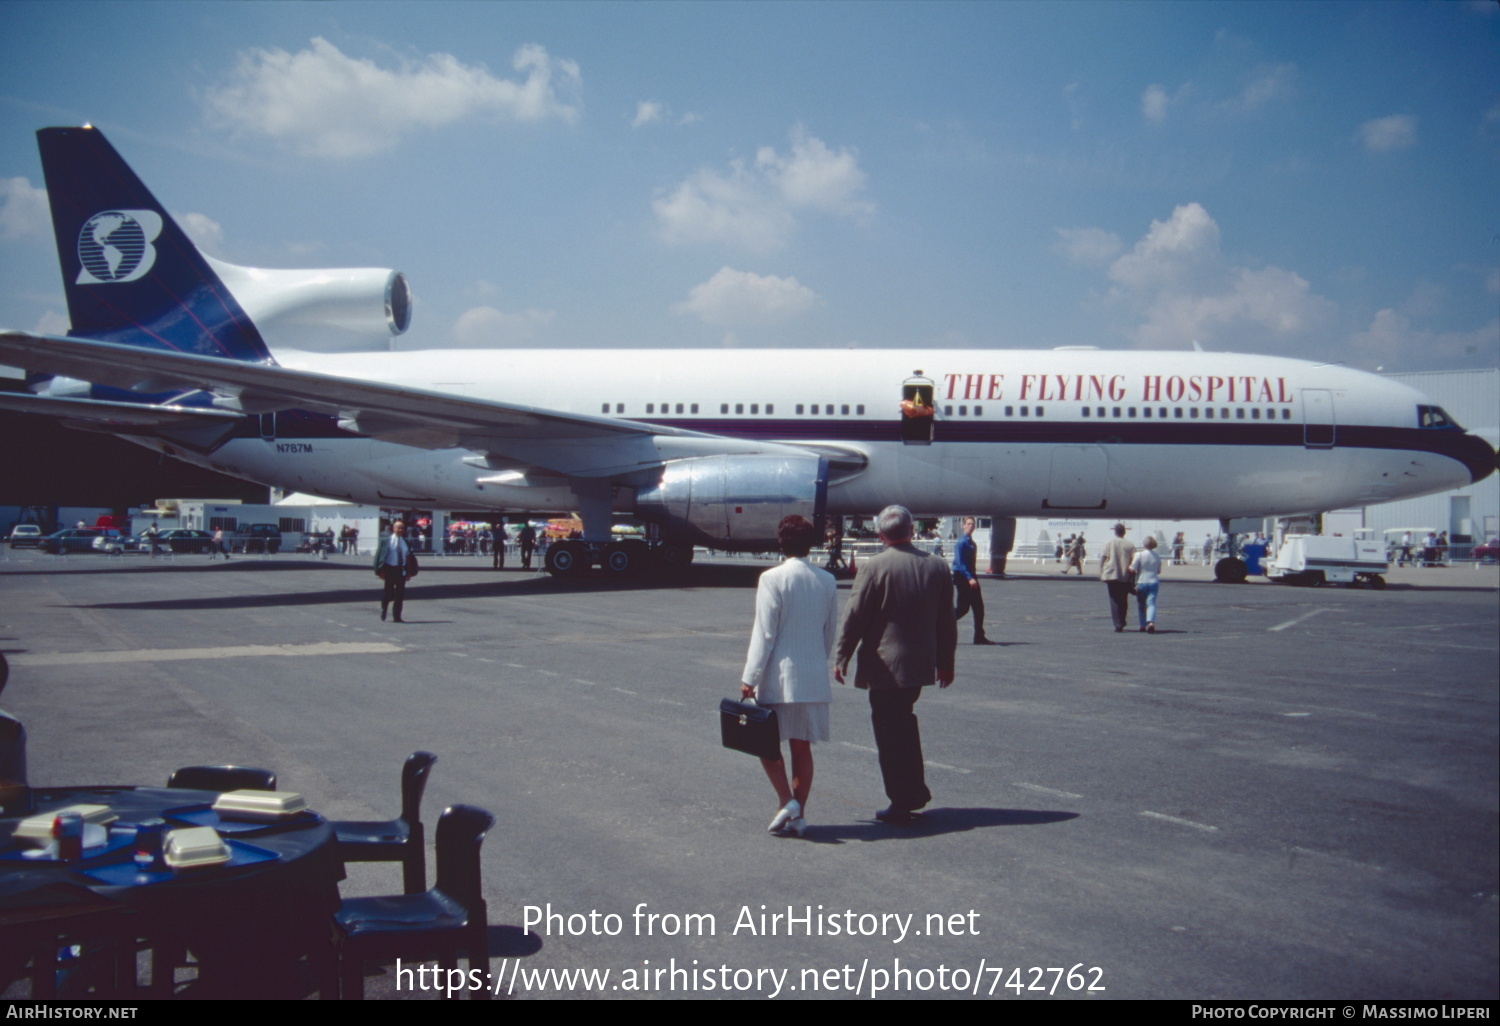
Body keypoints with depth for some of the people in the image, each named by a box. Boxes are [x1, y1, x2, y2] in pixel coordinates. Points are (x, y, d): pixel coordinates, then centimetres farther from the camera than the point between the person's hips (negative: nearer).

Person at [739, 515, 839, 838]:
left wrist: (749, 677, -7)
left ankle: (787, 801, -3)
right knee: (802, 746, 11)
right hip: (814, 677, 5)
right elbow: (830, 632, 11)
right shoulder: (827, 581, 4)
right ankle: (798, 815, 13)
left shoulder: (773, 579, -12)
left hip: (778, 677, -5)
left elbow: (764, 633, -12)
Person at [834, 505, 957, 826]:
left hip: (884, 665, -6)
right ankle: (915, 791, 29)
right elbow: (947, 621, 8)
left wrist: (841, 658, 0)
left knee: (890, 731, 2)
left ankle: (901, 805, 6)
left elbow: (854, 616, -10)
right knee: (904, 721, 23)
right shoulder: (937, 566, 3)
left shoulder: (874, 567, -14)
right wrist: (945, 662, 18)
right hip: (921, 664, 6)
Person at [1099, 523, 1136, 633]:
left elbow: (1102, 558, -1)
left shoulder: (1108, 543, 2)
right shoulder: (1130, 545, 4)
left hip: (1111, 575, -1)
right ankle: (1122, 622, 22)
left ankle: (1118, 625, -10)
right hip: (1125, 577, 1)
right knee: (1123, 601, 15)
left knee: (1114, 600, -1)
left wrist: (1101, 574, 4)